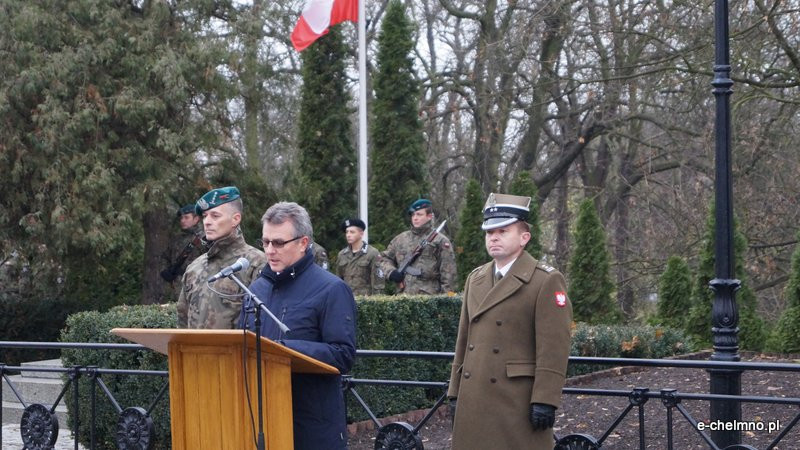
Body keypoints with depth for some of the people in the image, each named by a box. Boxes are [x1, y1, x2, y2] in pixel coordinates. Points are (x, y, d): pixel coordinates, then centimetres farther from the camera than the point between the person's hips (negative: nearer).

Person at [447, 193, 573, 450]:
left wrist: (545, 401, -16)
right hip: (474, 400, 6)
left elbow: (554, 348, -11)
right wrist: (455, 392, 15)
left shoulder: (546, 281, -6)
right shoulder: (475, 279, 15)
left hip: (518, 402, -6)